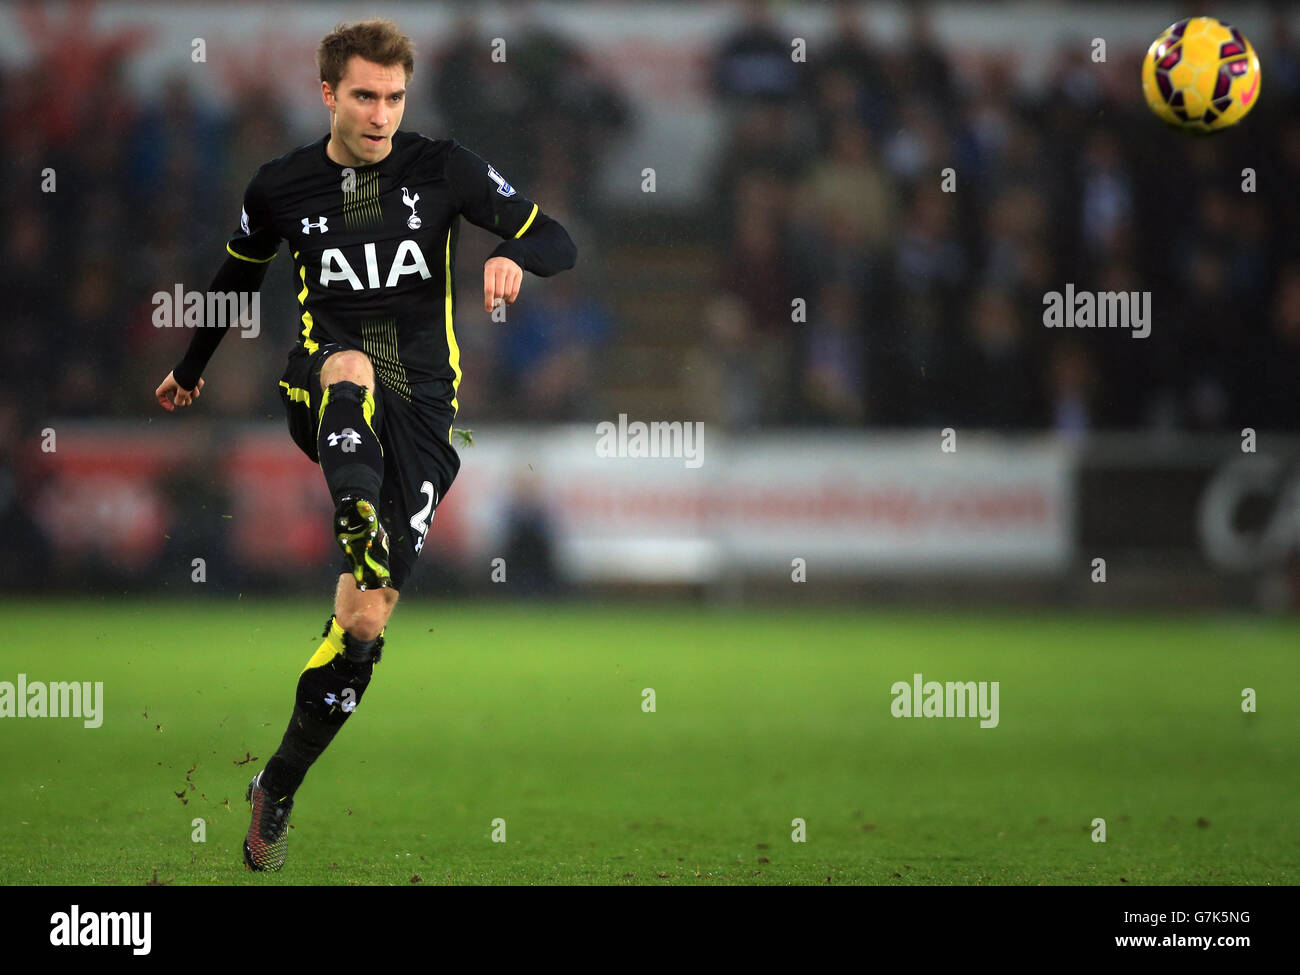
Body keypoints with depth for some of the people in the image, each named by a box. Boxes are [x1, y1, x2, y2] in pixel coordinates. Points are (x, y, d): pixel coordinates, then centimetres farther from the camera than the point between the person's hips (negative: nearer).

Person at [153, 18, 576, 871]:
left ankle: (277, 794, 9)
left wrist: (515, 258, -21)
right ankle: (362, 537, -67)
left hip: (421, 408, 0)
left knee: (365, 622, -7)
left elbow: (557, 242, 2)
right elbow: (239, 276, 25)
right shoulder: (282, 187, 6)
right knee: (353, 367, -40)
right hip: (325, 400, 0)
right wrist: (191, 370, 38)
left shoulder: (441, 168, 2)